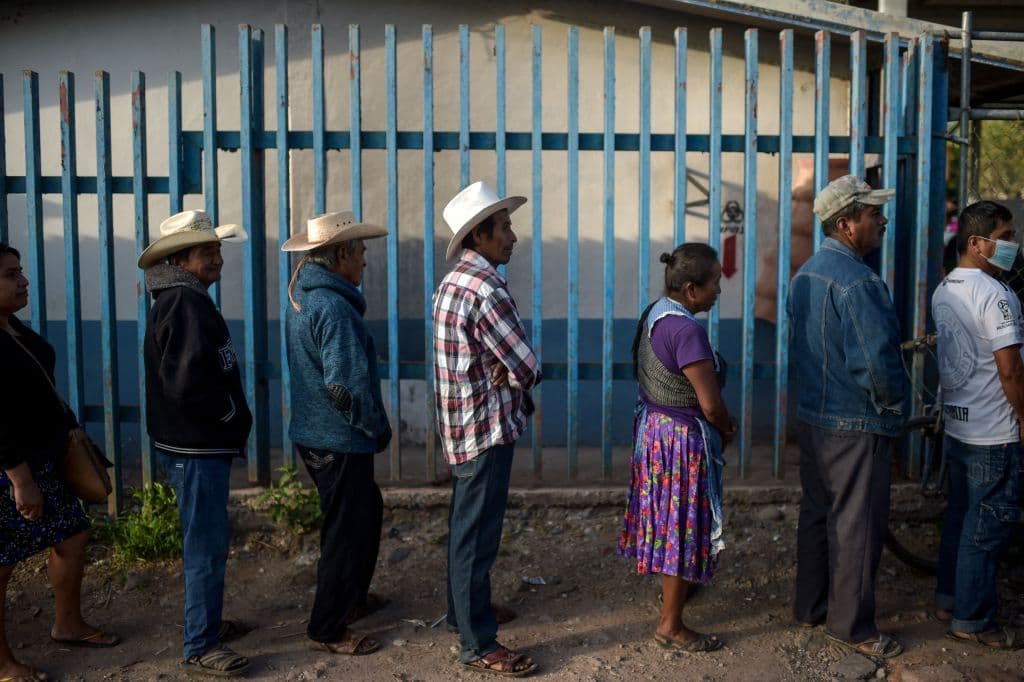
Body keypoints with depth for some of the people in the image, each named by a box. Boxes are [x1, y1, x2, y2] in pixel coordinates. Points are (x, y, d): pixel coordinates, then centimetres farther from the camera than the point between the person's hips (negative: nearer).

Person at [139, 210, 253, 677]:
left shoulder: (181, 299, 14)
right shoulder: (186, 303, -19)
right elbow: (187, 385, -26)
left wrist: (231, 419, 10)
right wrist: (236, 415, -13)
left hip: (200, 444, 11)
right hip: (197, 447, -11)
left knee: (207, 541, 21)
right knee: (207, 545, -2)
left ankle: (207, 621, 36)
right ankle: (200, 648, 8)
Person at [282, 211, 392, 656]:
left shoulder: (302, 297, 9)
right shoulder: (333, 307, -22)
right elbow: (347, 386, -26)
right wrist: (380, 428, -10)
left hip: (315, 434, 10)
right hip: (339, 442, -10)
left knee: (367, 511, 25)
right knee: (347, 531, 3)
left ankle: (352, 597, 41)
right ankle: (327, 631, 16)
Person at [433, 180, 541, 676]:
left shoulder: (452, 283, 10)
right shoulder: (486, 289, -21)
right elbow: (529, 368, -19)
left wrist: (504, 370, -8)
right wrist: (514, 374, 2)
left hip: (462, 426, 10)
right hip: (487, 430, -10)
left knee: (465, 529, 22)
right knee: (478, 537, -1)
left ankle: (462, 612, 37)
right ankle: (478, 645, 10)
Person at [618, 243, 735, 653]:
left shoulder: (655, 313, 3)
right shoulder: (687, 330, -26)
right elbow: (710, 404, -24)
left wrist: (721, 420, 6)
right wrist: (726, 430, -3)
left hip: (654, 427, 9)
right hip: (683, 439, -9)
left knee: (668, 519, 26)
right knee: (684, 527, 4)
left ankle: (673, 585, 48)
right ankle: (670, 627, 16)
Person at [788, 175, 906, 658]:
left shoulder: (807, 273, 8)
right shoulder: (855, 280, -22)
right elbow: (878, 360, -28)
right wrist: (891, 402, -11)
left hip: (813, 416, 9)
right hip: (855, 424, -9)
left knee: (816, 513, 18)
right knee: (857, 525, 3)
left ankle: (810, 606, 31)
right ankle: (851, 626, 15)